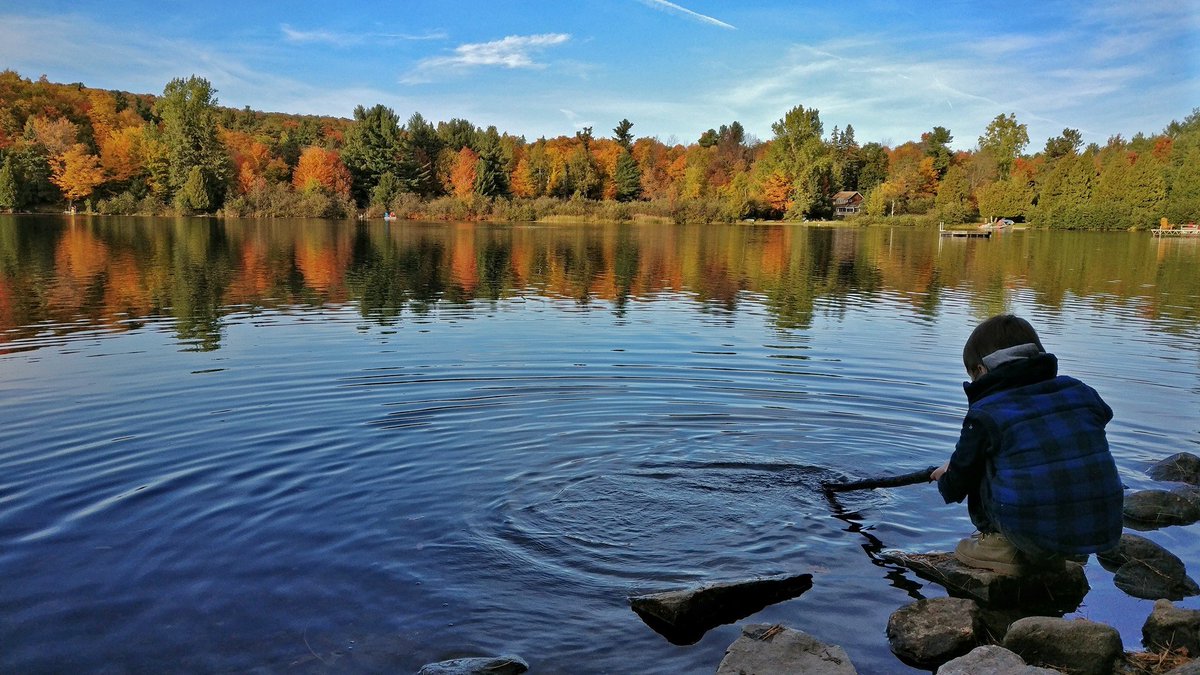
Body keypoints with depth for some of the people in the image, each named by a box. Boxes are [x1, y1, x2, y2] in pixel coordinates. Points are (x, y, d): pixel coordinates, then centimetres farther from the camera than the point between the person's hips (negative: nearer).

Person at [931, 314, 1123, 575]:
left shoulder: (985, 415, -2)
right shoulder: (1080, 392, 10)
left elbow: (956, 486, 7)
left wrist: (946, 477, 36)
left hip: (1032, 532, -5)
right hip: (1105, 533, 5)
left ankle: (1002, 545, 10)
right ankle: (1049, 553, 22)